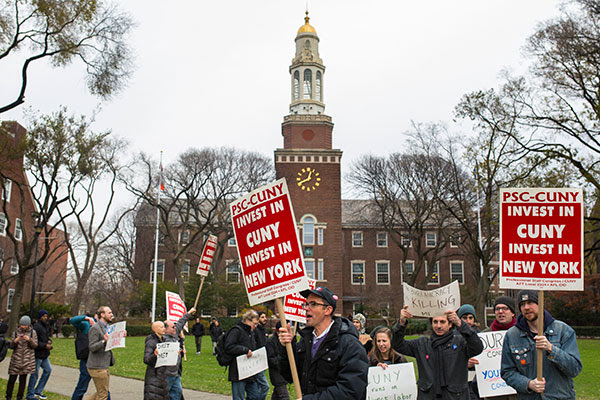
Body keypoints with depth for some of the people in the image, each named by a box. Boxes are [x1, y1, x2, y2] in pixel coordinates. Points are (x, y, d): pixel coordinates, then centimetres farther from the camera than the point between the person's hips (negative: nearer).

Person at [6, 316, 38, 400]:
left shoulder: (32, 332, 2)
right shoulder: (15, 332, 4)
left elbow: (35, 345, 1)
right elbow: (11, 346, 5)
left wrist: (29, 339, -17)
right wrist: (16, 340, -15)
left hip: (27, 359, 0)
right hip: (16, 359, 1)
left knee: (23, 379, 2)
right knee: (12, 378, -1)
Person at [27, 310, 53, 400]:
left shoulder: (46, 326, 12)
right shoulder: (36, 327, -16)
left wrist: (49, 341, 2)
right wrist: (45, 345, -20)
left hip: (44, 354, 9)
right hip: (37, 353, -9)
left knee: (48, 369, 12)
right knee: (35, 374, -1)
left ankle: (38, 391, 22)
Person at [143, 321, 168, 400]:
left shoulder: (163, 341, 12)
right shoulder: (151, 342, -12)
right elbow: (146, 360, -19)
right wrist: (154, 355, -37)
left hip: (162, 375, 8)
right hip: (153, 376, -8)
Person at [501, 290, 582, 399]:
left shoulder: (563, 330, -3)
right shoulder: (511, 335, -1)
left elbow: (575, 369, -9)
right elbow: (507, 372, 0)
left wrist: (551, 349, -22)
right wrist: (528, 384, -16)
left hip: (561, 395, 0)